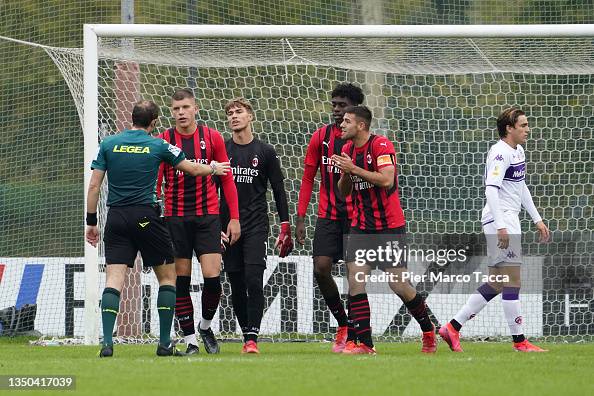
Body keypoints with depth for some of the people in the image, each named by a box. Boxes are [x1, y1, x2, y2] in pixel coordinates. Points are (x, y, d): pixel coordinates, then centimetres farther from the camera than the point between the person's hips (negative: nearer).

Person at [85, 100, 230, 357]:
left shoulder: (108, 144, 5)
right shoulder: (158, 146, 0)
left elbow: (94, 186, 3)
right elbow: (193, 169, 12)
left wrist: (91, 222, 10)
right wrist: (214, 169, 33)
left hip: (116, 218, 2)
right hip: (146, 217, -2)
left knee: (114, 279, -2)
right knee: (167, 276, 11)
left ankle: (107, 342, -18)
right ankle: (164, 343, 8)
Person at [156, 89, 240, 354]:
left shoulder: (212, 138, 2)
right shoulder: (163, 141, 1)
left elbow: (227, 179, 7)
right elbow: (155, 183, 1)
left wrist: (234, 217, 2)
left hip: (207, 216, 0)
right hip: (175, 218, 0)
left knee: (212, 276, -10)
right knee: (180, 280, 0)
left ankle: (205, 326, 16)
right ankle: (190, 339, 7)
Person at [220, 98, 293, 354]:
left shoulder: (265, 152, 5)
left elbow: (278, 190, 9)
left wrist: (285, 227, 4)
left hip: (256, 225, -2)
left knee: (254, 280, -14)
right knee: (236, 285, 2)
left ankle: (252, 338, -15)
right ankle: (246, 335, 12)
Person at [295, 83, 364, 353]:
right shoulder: (321, 137, 6)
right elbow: (308, 179, 9)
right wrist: (300, 217, 4)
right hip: (328, 216, 2)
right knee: (321, 269, -10)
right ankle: (343, 325, 9)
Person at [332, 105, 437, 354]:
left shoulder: (381, 145, -12)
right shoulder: (348, 149, 9)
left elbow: (386, 180, -25)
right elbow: (343, 192, 14)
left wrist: (354, 169, -23)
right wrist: (344, 173, -6)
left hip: (389, 226, -6)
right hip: (360, 226, 6)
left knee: (398, 284, -3)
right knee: (355, 280, -9)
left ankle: (428, 331, 20)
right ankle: (364, 343, -9)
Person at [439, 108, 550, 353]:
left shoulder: (518, 151, 17)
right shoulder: (500, 153, -14)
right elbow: (491, 189, -22)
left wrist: (537, 220, 28)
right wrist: (501, 226, -28)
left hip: (509, 221, 10)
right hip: (499, 221, -10)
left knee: (496, 284, 10)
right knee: (511, 280, -7)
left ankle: (453, 328, 12)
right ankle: (519, 342, -4)